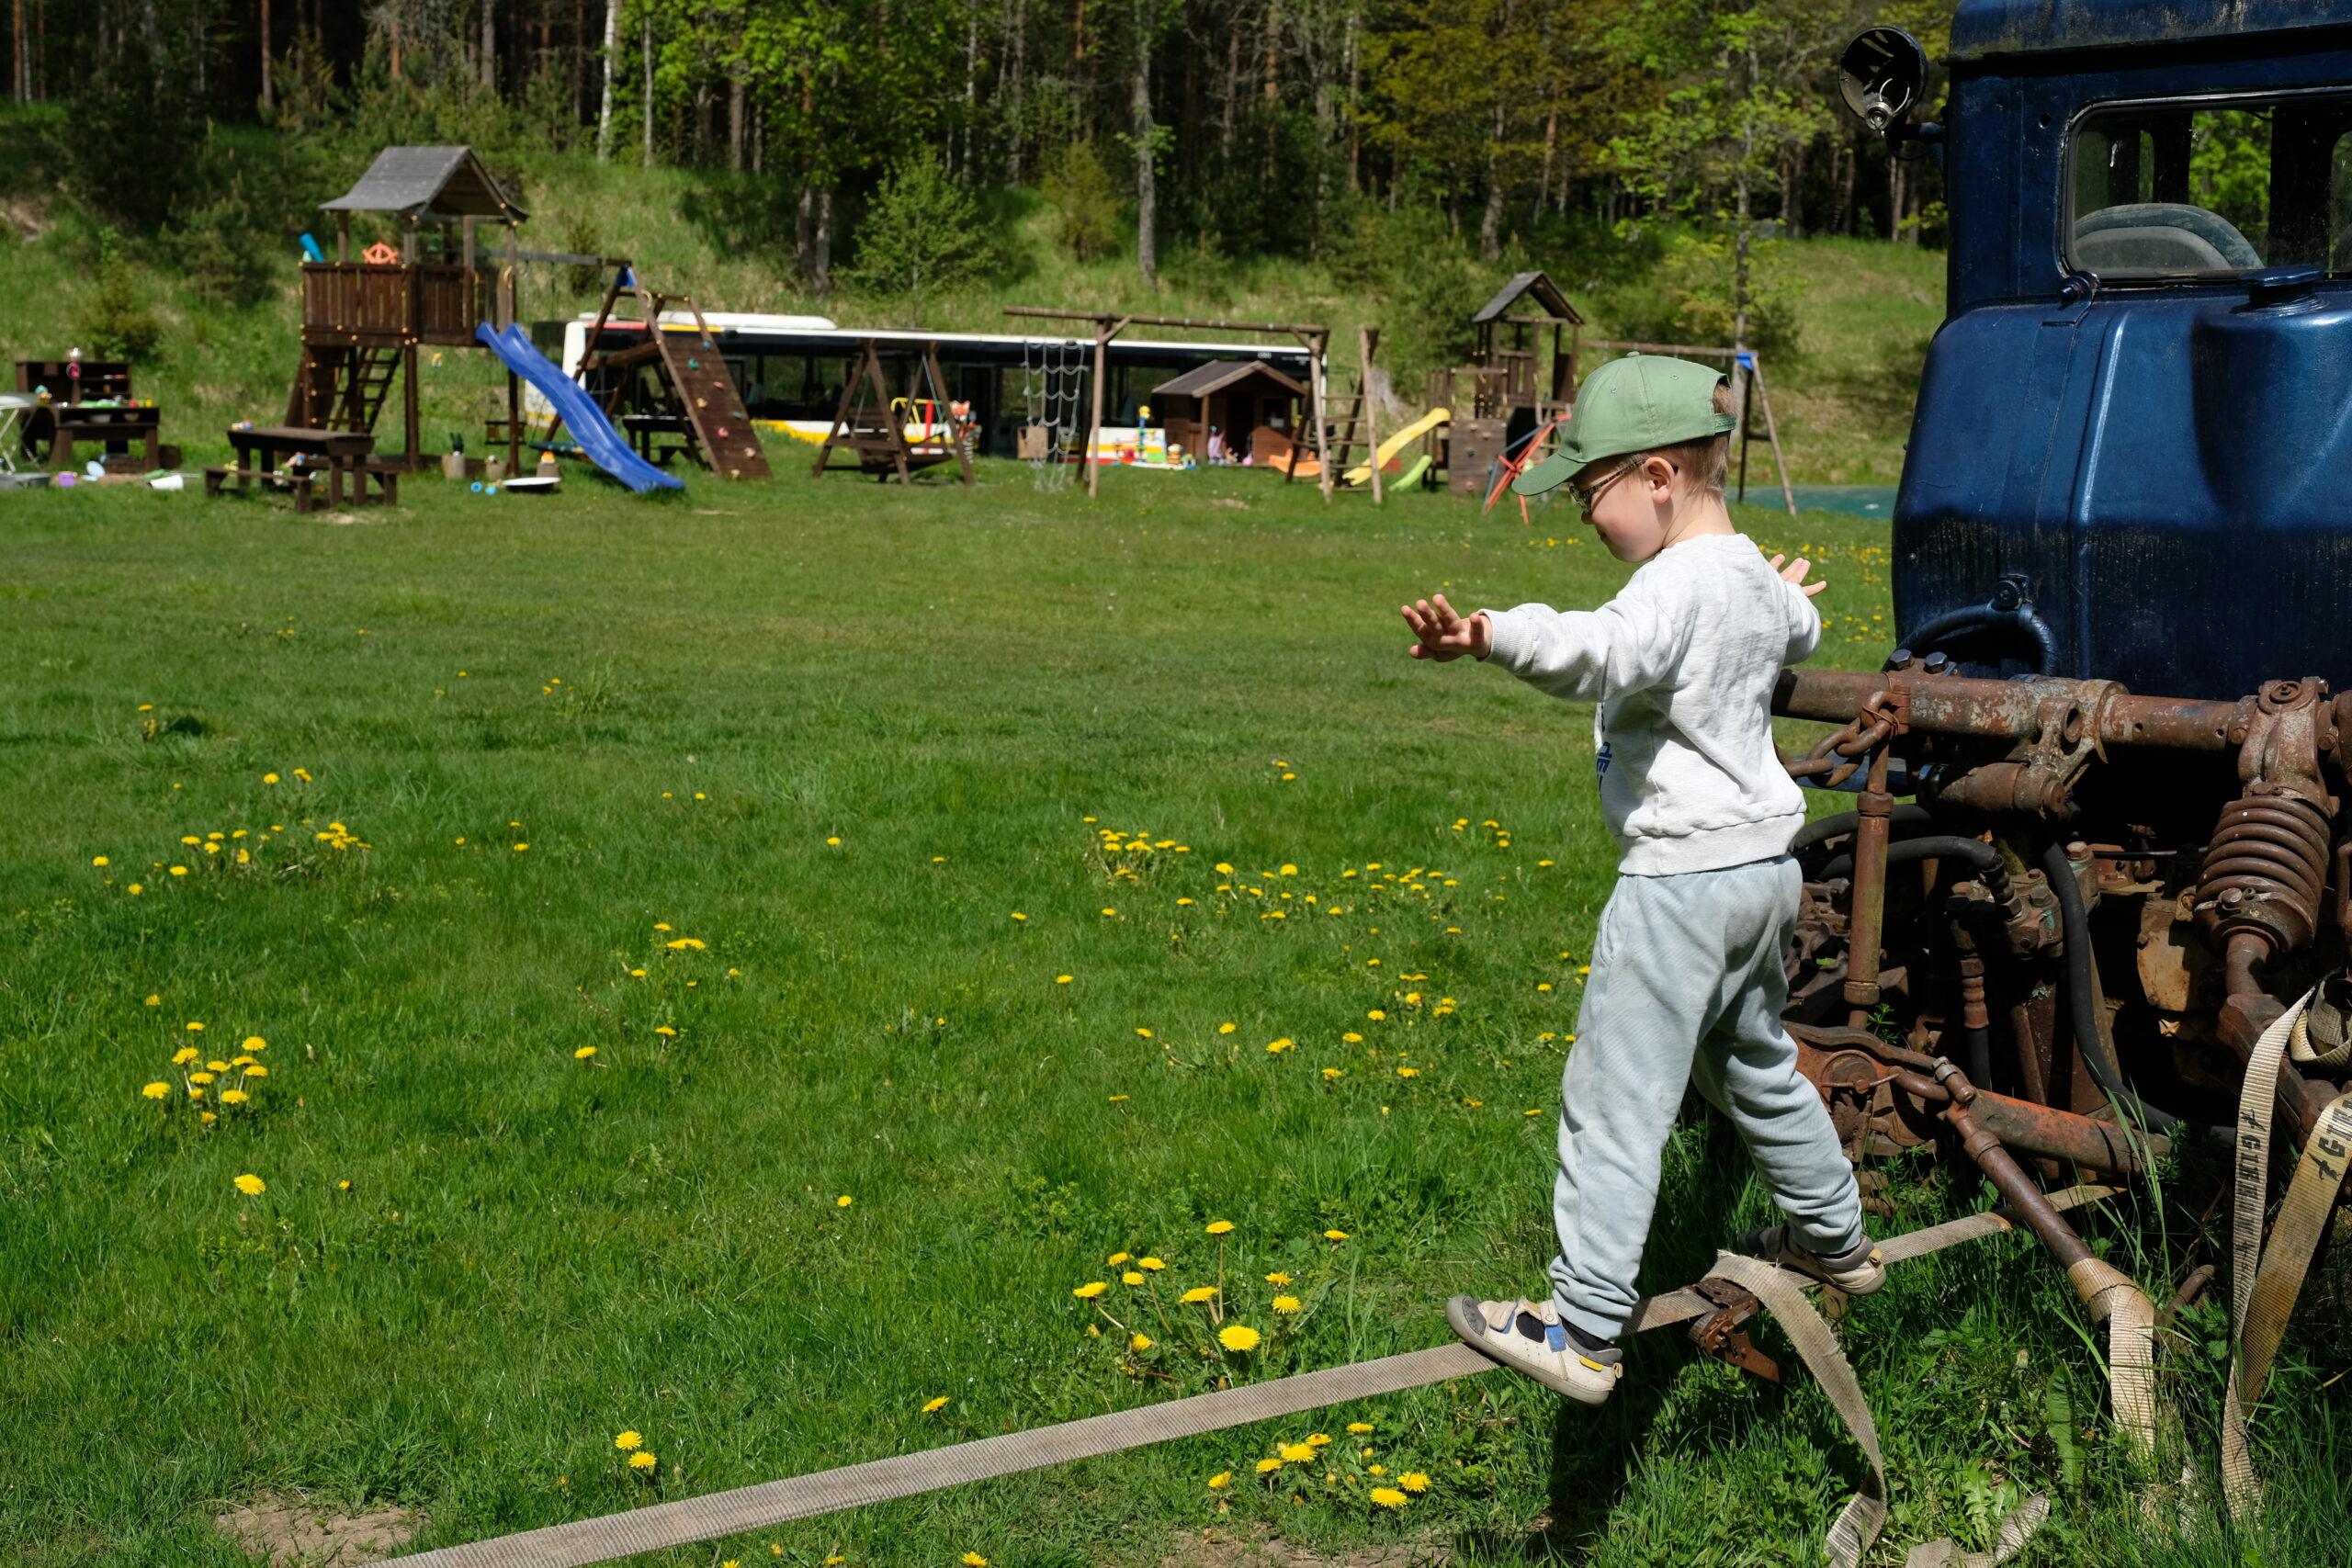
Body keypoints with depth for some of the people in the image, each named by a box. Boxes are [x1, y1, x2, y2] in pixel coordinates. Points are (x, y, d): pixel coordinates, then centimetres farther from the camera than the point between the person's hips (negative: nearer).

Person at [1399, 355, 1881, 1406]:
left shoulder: (1679, 586, -20)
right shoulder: (1755, 583, 10)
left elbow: (1604, 651, -43)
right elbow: (1797, 635, 35)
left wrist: (1490, 634, -59)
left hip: (1682, 879, -10)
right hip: (1764, 865, 10)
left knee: (1615, 1103, -8)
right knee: (1755, 1066, 29)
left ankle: (1582, 1333, -8)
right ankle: (1833, 1240, 45)